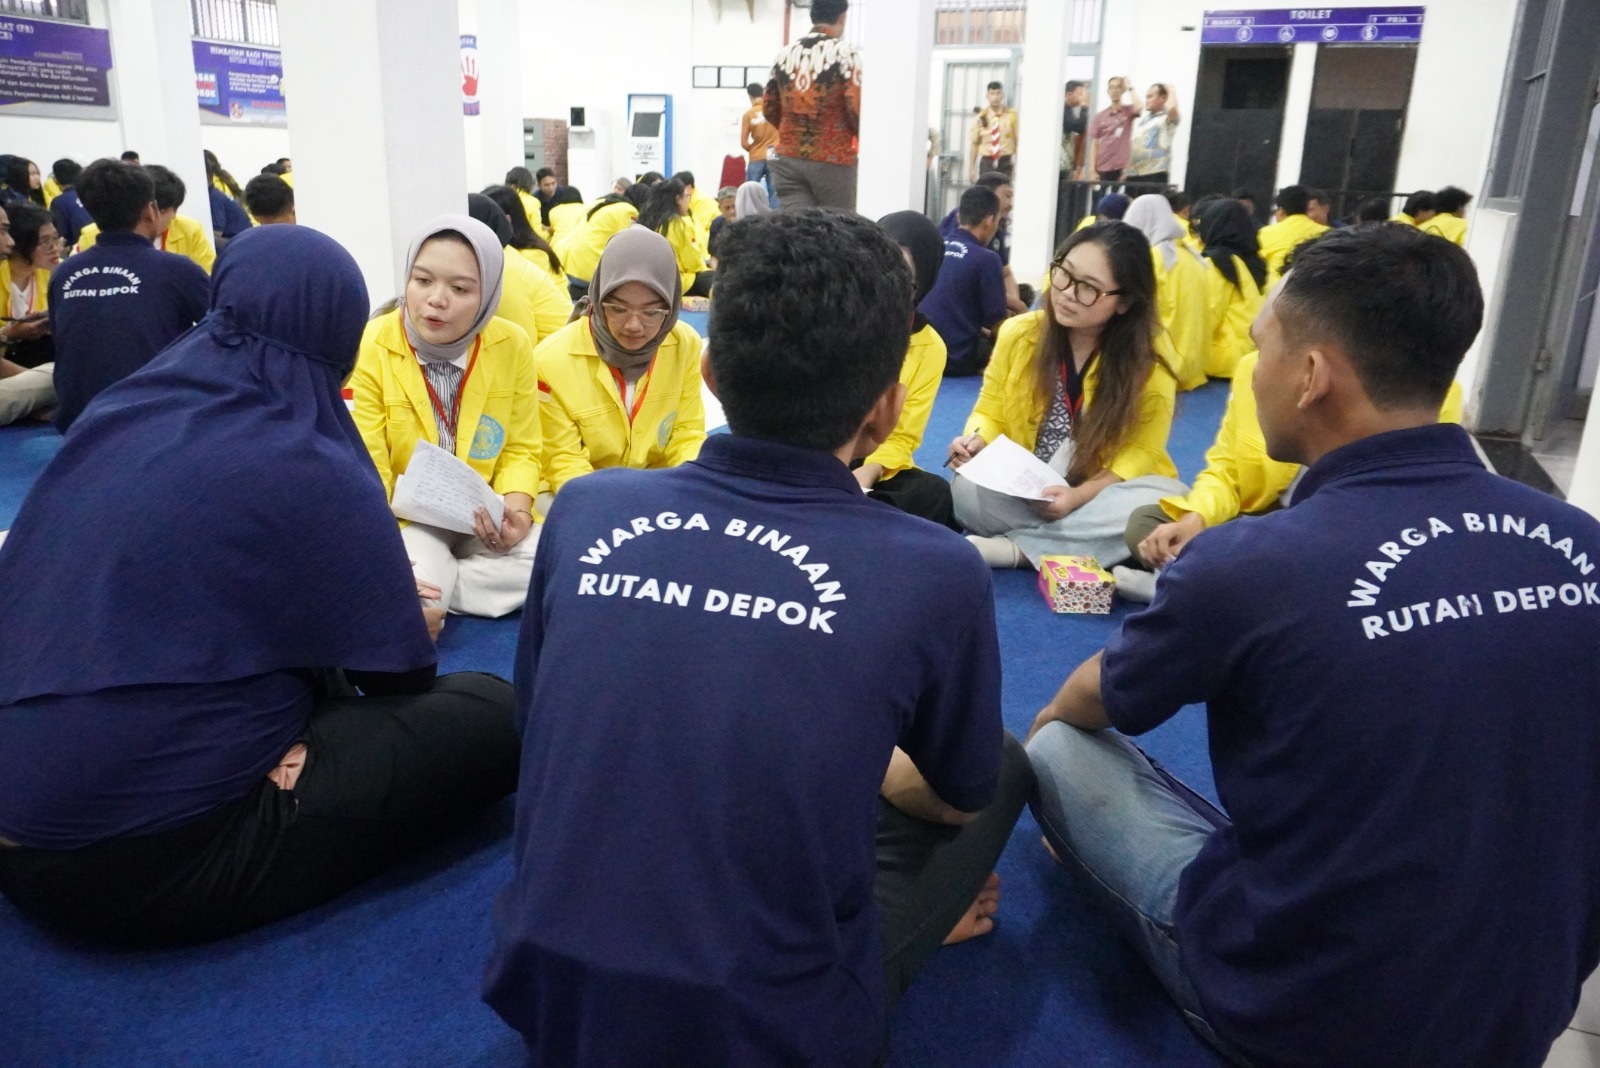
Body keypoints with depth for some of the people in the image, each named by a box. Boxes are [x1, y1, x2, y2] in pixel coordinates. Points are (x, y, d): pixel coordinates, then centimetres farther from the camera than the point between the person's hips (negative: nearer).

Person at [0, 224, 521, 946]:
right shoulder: (311, 470, -15)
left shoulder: (113, 415, 5)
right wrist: (401, 618, 19)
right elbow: (400, 679, -6)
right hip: (153, 860, -8)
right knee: (492, 713, -7)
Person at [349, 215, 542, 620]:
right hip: (404, 518, -3)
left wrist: (515, 513, -17)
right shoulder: (369, 350, -12)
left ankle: (430, 590, -11)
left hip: (484, 521, 4)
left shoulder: (513, 346, -5)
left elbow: (520, 451, 4)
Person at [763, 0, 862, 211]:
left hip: (787, 158, 4)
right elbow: (857, 107, -13)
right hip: (833, 159, -4)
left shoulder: (784, 54, 11)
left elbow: (769, 108, 16)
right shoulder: (845, 52, -5)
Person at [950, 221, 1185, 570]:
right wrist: (976, 442, -20)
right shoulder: (1018, 333, -6)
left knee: (1156, 507, -34)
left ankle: (1014, 548, -25)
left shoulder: (1151, 356, -12)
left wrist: (1080, 495, -27)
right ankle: (1103, 547, -22)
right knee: (968, 489, -30)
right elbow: (991, 412, 4)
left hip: (1105, 491, -1)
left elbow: (1139, 452, -10)